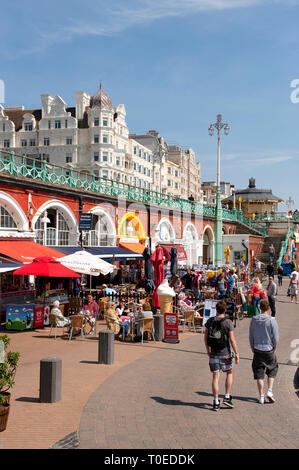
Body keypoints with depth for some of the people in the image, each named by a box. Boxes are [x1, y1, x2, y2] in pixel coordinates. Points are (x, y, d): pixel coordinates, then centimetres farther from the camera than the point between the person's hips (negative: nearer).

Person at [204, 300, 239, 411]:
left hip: (213, 353, 3)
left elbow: (206, 338, 5)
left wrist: (208, 352, 16)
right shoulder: (228, 322, -11)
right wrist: (236, 354, -4)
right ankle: (227, 397, 15)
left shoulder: (210, 321, 0)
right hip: (225, 353, -3)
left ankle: (216, 402, 7)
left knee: (215, 377, 6)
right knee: (229, 373, 19)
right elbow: (232, 340, -12)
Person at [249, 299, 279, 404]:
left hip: (257, 350, 2)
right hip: (269, 350, -2)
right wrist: (273, 349, 7)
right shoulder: (271, 320, -12)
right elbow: (275, 338, -9)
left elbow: (251, 337, 3)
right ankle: (270, 391, 7)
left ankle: (261, 396, 10)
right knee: (272, 369, 19)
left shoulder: (254, 320, -2)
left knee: (259, 373, 8)